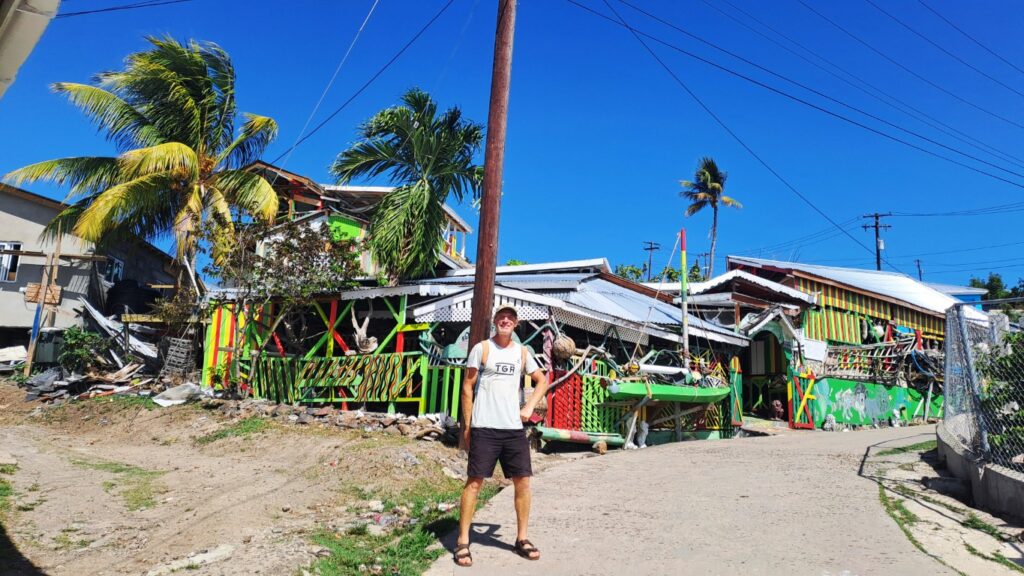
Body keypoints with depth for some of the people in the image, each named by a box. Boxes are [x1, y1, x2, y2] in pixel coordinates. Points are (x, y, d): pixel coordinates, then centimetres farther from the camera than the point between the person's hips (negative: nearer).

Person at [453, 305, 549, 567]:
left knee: (523, 481, 6)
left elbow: (542, 380, 22)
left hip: (514, 428, 4)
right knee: (474, 482, -2)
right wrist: (466, 426, -4)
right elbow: (467, 387, -1)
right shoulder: (482, 348, -1)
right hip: (484, 428, -4)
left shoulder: (522, 352, 10)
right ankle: (462, 542, 8)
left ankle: (521, 539, 20)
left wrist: (529, 407, 7)